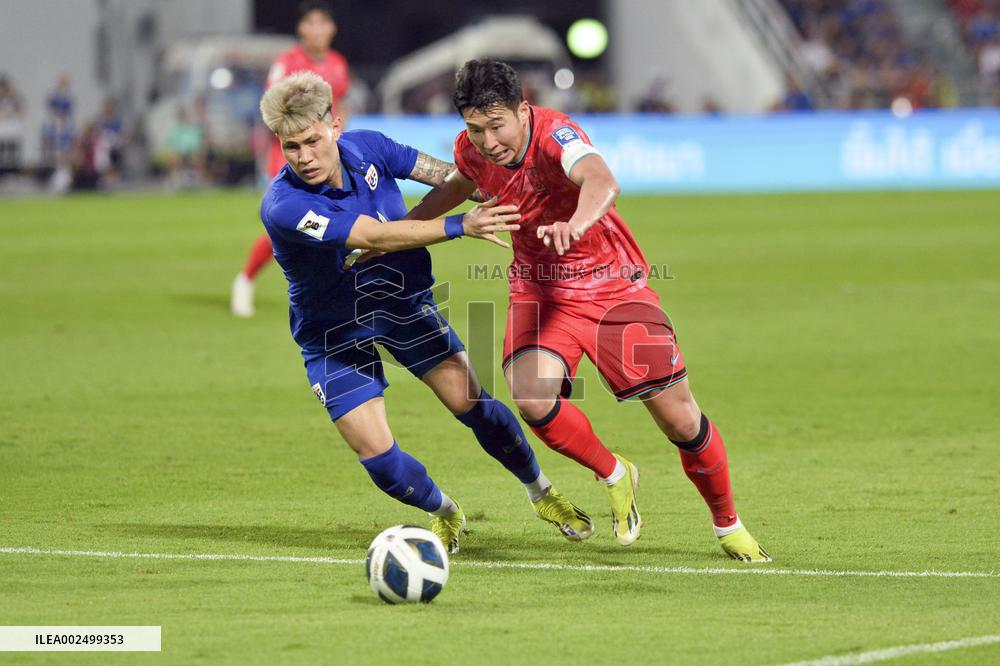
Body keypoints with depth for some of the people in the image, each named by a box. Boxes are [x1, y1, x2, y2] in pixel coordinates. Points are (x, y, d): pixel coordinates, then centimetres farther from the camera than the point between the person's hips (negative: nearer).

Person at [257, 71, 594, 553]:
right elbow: (374, 237, -39)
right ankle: (444, 514, 24)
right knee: (377, 455, -7)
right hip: (333, 334, -3)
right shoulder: (283, 206, -32)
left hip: (405, 302, 3)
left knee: (473, 404, -3)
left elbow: (443, 174, 0)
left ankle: (541, 493, 22)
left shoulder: (366, 147, -15)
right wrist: (460, 226, -44)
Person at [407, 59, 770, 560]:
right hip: (539, 288, 4)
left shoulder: (554, 135, -29)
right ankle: (615, 477, 4)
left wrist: (576, 224, -73)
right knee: (532, 400, -25)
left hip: (613, 287, -4)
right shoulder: (472, 150, -10)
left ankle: (728, 525, 24)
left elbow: (601, 181, -52)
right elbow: (456, 185, 17)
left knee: (680, 419, -3)